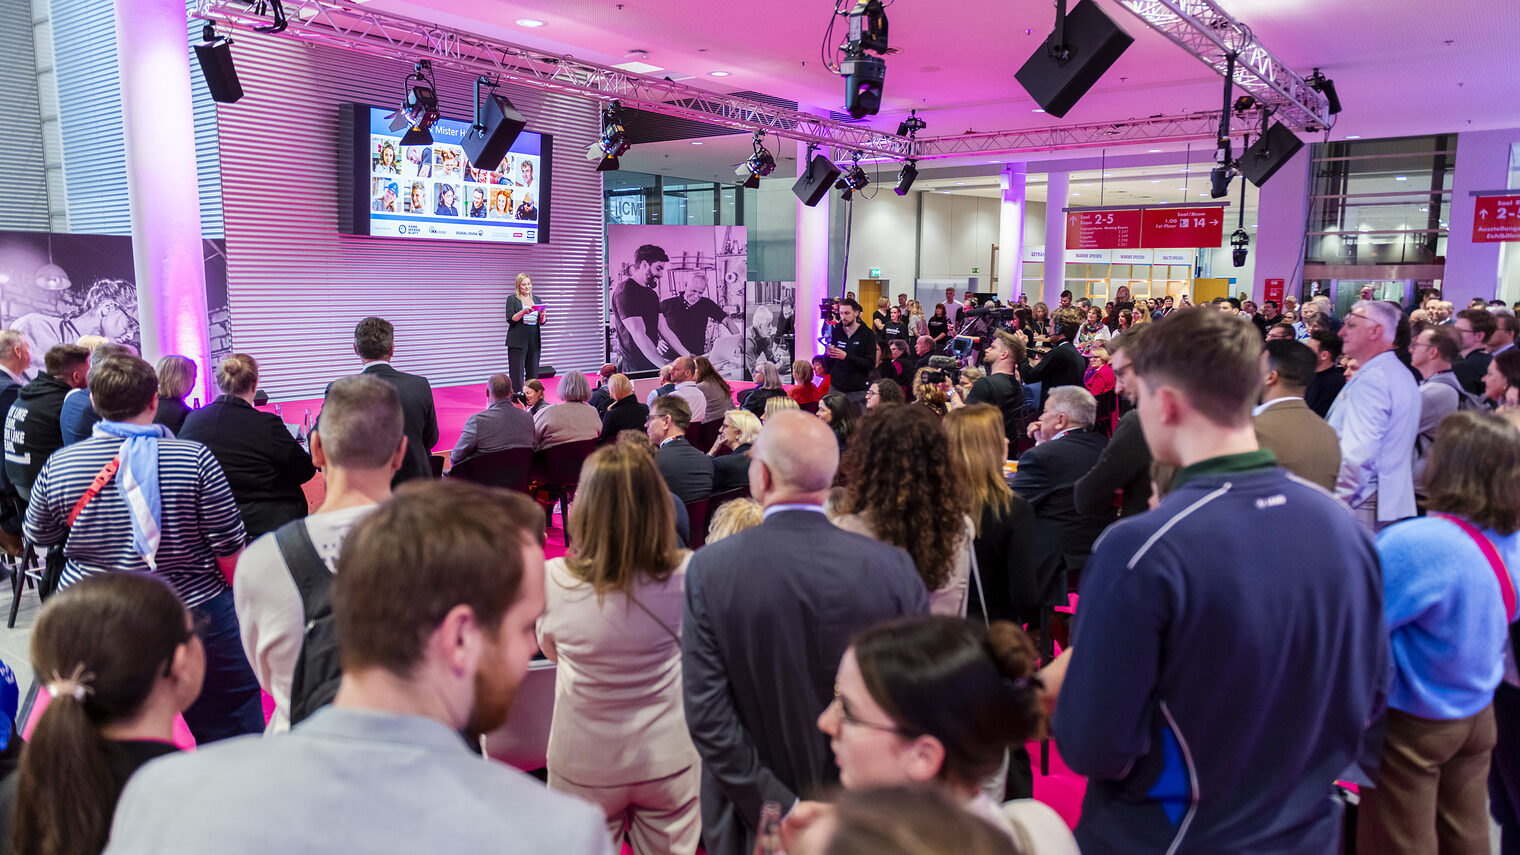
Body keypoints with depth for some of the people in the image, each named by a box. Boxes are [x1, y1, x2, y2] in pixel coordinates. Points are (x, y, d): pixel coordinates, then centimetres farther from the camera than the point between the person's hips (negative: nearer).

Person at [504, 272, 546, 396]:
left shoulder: (536, 300, 15)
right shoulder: (512, 299, 2)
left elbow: (542, 322, 14)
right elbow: (510, 319, -8)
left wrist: (542, 315, -8)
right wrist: (523, 312, -22)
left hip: (534, 341, 4)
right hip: (518, 341, -4)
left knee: (533, 372, 5)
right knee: (517, 372, -6)